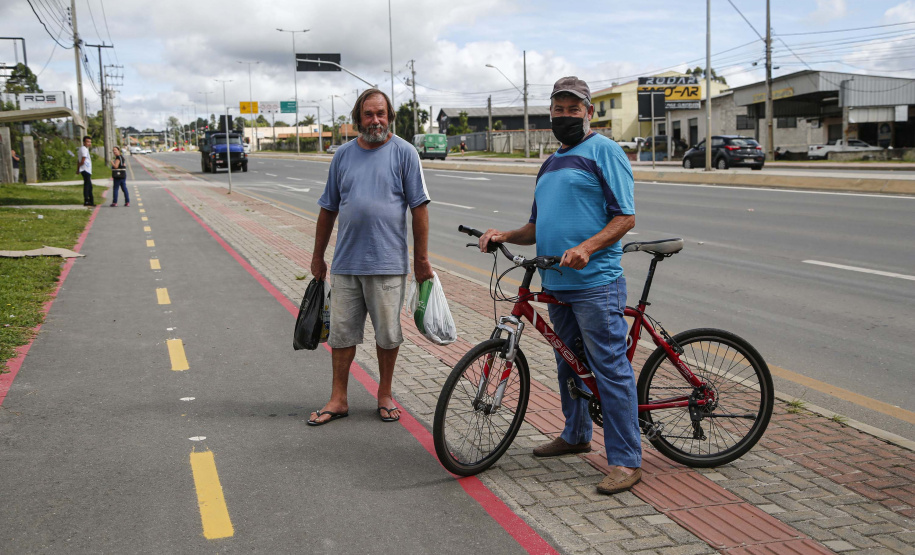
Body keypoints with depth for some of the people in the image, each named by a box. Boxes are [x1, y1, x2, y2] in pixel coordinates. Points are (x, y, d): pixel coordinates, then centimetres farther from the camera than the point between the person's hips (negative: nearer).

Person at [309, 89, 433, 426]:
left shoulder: (404, 152, -1)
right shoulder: (344, 154, 9)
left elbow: (419, 207, -1)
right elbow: (328, 209, 15)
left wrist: (422, 258, -4)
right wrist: (318, 257, 16)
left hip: (388, 262, -3)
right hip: (346, 262, 3)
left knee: (388, 334, 6)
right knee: (342, 333, 7)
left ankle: (385, 395, 23)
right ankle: (338, 399, 18)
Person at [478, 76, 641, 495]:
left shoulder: (604, 151, -3)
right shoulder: (552, 163, 22)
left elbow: (625, 217, -11)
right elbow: (537, 227, 25)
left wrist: (586, 247, -25)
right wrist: (504, 236, 6)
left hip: (596, 283, -8)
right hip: (556, 283, 8)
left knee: (610, 368, -7)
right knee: (568, 364, 18)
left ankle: (625, 460, -2)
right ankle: (576, 435, 35)